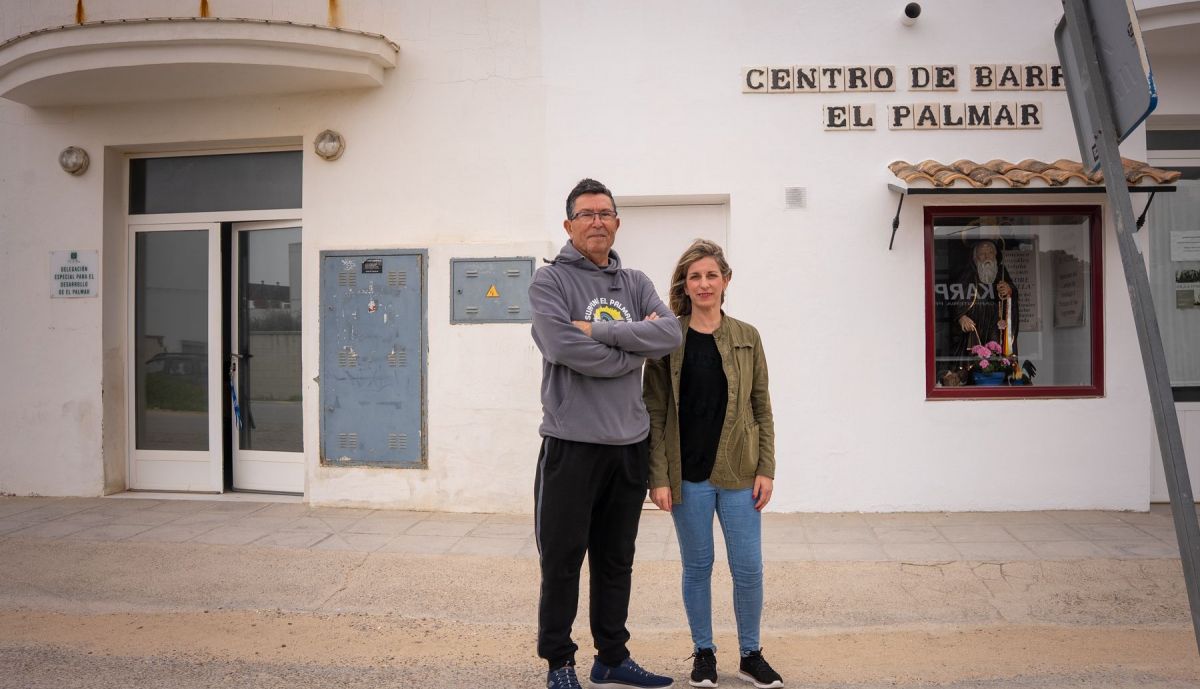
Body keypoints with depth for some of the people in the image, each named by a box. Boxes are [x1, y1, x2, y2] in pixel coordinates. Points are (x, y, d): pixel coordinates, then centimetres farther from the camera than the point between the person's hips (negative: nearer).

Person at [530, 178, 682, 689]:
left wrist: (599, 329, -15)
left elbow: (670, 333, -6)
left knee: (616, 561, 15)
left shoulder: (636, 283, 12)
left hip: (630, 443, 5)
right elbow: (564, 347, -19)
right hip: (572, 442, -5)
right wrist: (635, 347, -10)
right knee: (563, 560, 4)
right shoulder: (550, 281, -2)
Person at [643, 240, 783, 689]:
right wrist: (659, 477, -8)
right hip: (688, 475, -1)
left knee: (748, 568, 5)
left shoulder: (746, 338, 4)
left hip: (738, 472, 1)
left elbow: (762, 408, 6)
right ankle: (703, 653, 27)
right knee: (697, 566, 9)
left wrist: (766, 470, 0)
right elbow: (655, 412, -2)